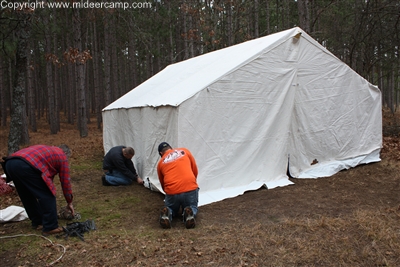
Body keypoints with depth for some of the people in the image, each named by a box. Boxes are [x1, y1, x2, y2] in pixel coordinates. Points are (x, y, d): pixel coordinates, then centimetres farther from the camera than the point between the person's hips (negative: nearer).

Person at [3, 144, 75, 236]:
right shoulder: (62, 156, 18)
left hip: (9, 163, 9)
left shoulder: (47, 150, 38)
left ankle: (37, 222, 34)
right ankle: (50, 227, 10)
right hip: (26, 166, -9)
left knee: (27, 196, 24)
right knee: (47, 196, 3)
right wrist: (69, 202, 32)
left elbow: (47, 176, 44)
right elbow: (65, 181, 20)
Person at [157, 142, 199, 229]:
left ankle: (167, 214, -5)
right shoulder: (184, 151, 17)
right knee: (193, 208, 27)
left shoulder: (160, 163, 18)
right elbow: (195, 171, 19)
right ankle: (189, 214, -8)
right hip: (190, 189, -1)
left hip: (172, 192, 1)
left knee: (171, 209, 30)